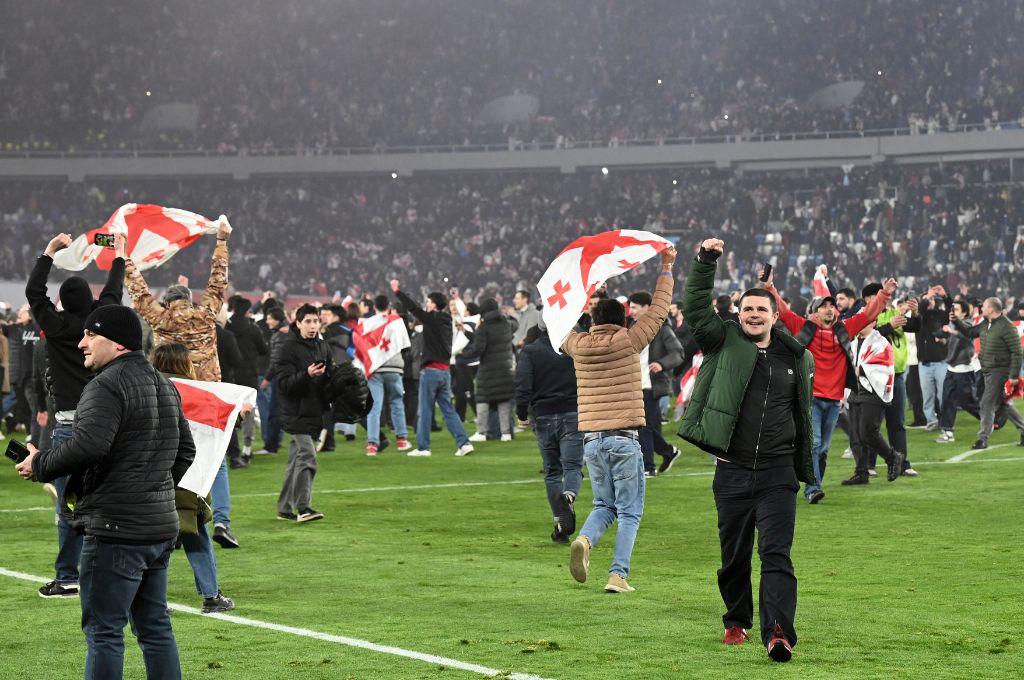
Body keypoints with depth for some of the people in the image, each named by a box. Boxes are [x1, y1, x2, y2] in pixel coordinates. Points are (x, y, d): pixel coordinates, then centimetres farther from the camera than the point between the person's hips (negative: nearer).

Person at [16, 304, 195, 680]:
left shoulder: (107, 385, -14)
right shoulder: (164, 385, 16)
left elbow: (88, 445, -27)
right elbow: (185, 449, 23)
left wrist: (40, 464, -12)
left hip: (115, 529, -9)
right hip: (161, 526, 9)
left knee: (103, 631, -4)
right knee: (155, 627, 15)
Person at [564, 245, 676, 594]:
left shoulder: (578, 346, 3)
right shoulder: (629, 341, -4)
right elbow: (659, 308, 4)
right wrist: (666, 268, 15)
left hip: (591, 439, 4)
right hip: (624, 438, -4)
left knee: (604, 506, 17)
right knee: (629, 512, 5)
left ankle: (584, 540, -13)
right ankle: (618, 574, -5)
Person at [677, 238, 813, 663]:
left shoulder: (796, 357, 10)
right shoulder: (725, 342, 4)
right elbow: (695, 309, -9)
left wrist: (805, 468, 20)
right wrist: (706, 263, -19)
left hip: (778, 473, 0)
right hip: (732, 472, 0)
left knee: (776, 554, -11)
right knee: (734, 556, 10)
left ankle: (779, 632, -22)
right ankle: (737, 622, 29)